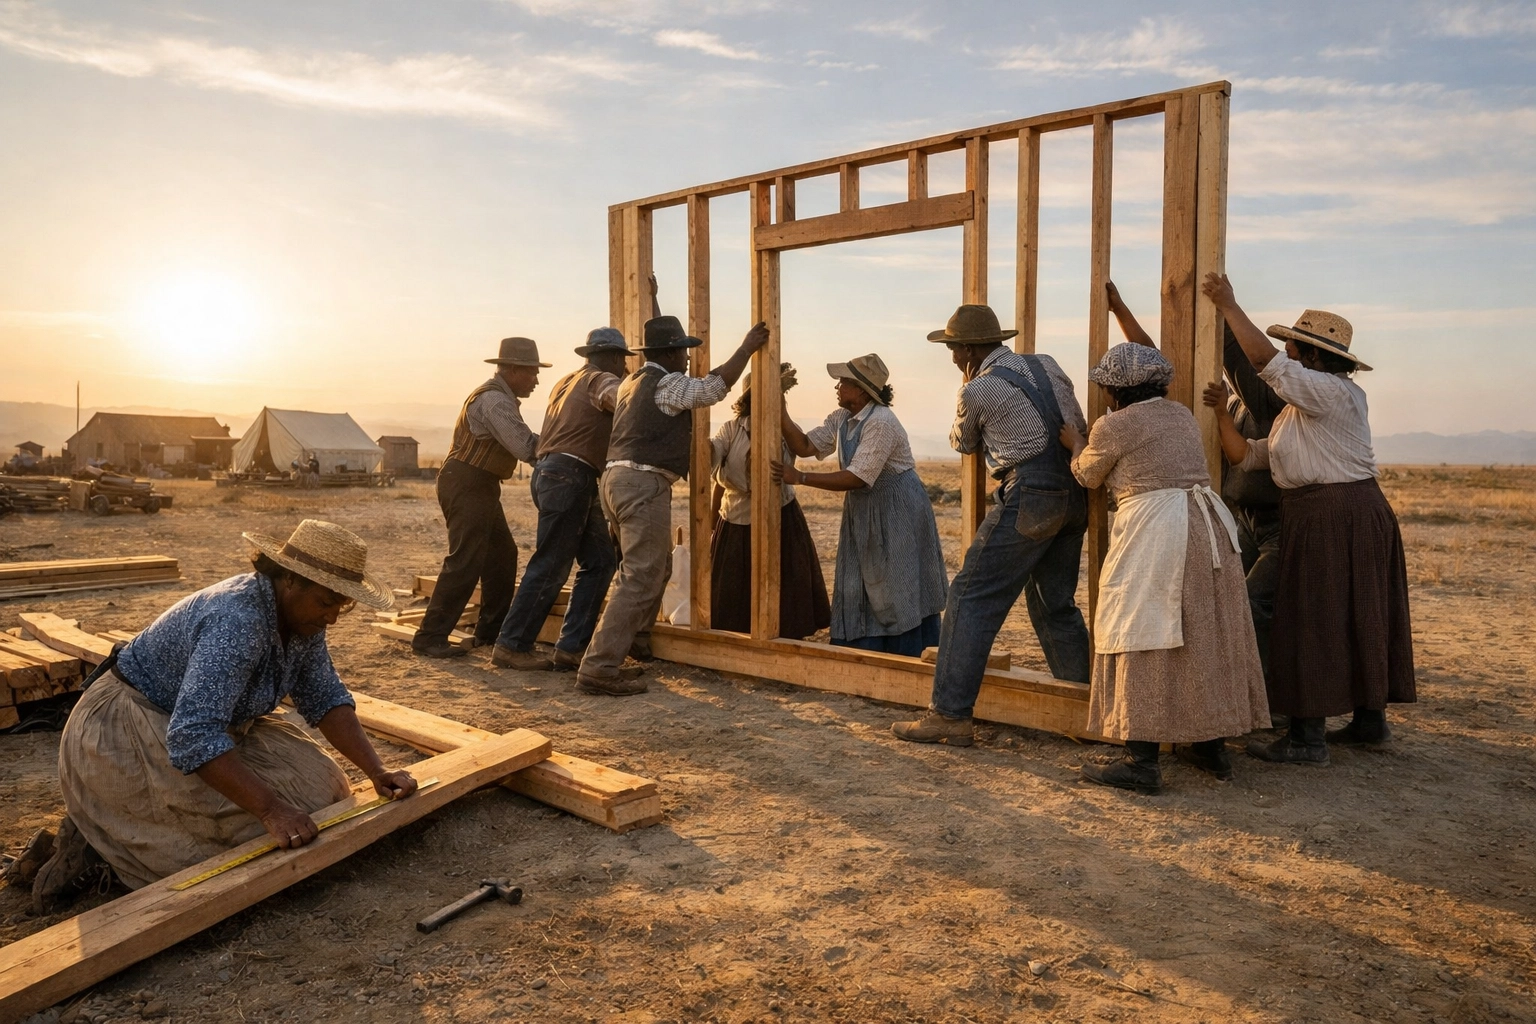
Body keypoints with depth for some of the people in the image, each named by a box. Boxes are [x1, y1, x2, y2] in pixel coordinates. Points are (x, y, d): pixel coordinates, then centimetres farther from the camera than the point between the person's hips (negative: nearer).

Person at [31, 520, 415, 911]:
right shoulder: (237, 620, -34)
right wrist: (271, 810, -42)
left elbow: (325, 699, 0)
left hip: (215, 722, 9)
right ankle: (99, 835, -2)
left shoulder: (302, 615, -6)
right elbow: (194, 737, -40)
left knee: (317, 786, 0)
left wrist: (376, 771, -10)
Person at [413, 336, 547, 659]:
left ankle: (491, 630, 21)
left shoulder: (503, 398, 17)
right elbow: (526, 447, -24)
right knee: (465, 563, -12)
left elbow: (518, 443, 12)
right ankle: (430, 636, -7)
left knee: (502, 555, 13)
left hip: (481, 487, 11)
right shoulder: (493, 400, -17)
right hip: (466, 486, -11)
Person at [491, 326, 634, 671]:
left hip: (554, 474, 10)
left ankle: (571, 646, 6)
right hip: (568, 478, -10)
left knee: (600, 561, 8)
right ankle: (511, 645, 3)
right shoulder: (601, 380, -5)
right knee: (550, 566, -5)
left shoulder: (568, 381, 24)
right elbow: (622, 398, -27)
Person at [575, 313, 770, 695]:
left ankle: (625, 648, 22)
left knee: (655, 567, 20)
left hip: (618, 478, 10)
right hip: (644, 484, -10)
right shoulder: (669, 384, -7)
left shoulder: (633, 382, 20)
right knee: (641, 579, -10)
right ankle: (599, 668, -14)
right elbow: (716, 386, -5)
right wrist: (746, 348, 7)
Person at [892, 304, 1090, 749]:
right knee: (1055, 604, 19)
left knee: (971, 600, -3)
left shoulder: (978, 390, -5)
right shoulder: (1048, 365, 13)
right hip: (1075, 496, 8)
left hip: (1029, 498, -8)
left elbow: (962, 444, 13)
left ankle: (950, 715, -4)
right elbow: (1081, 429, 16)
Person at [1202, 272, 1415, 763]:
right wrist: (1221, 411, 0)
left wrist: (1229, 306, -18)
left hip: (1332, 518, -10)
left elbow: (1266, 361, -24)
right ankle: (1370, 719, 27)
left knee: (1314, 621, -6)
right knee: (1359, 619, 15)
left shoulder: (1333, 392, -13)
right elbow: (1246, 456, 10)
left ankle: (1307, 737, -1)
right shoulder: (1297, 410, 16)